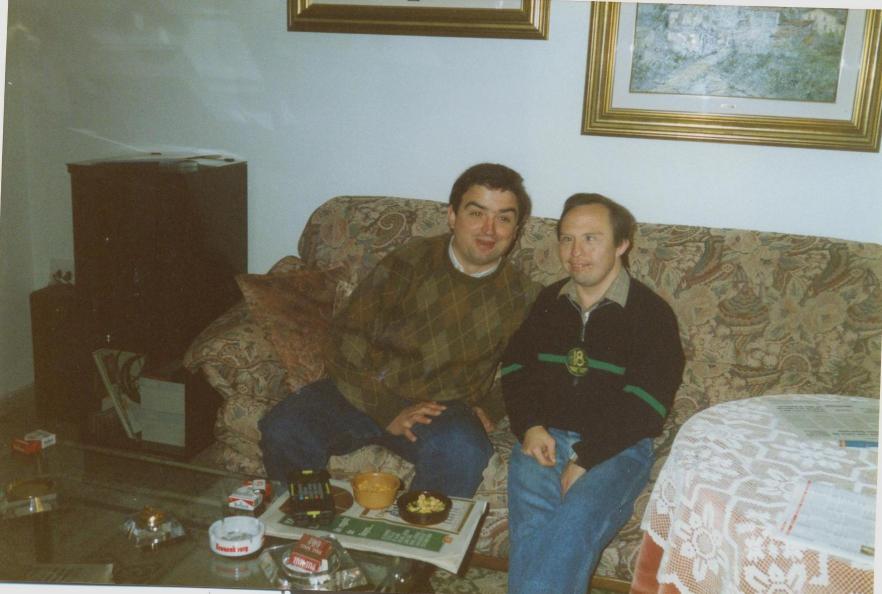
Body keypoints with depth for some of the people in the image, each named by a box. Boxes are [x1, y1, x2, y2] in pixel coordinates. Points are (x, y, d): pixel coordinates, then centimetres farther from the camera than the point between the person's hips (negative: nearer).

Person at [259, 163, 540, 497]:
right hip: (366, 393, 0)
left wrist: (488, 410, -2)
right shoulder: (410, 261, -3)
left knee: (461, 452, -35)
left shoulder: (520, 297, 3)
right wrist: (388, 410, -14)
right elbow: (348, 336, -5)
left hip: (443, 408, 0)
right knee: (282, 430, -25)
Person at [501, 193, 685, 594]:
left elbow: (645, 406, -7)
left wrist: (586, 459, -15)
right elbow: (515, 367, 18)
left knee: (575, 521, -33)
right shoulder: (549, 302, 16)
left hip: (617, 447, -3)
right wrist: (530, 426, -1)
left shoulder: (652, 314, 0)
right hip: (545, 437, 3)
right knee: (532, 524, -27)